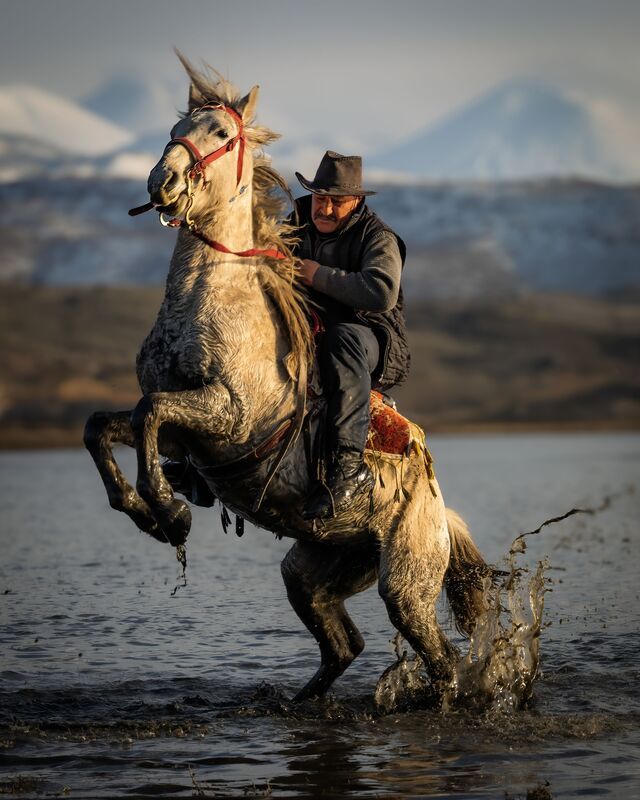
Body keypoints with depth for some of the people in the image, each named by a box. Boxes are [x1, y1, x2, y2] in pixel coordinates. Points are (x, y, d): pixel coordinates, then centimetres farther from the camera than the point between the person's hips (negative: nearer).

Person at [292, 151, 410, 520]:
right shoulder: (298, 227, 11)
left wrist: (320, 276, -21)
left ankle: (349, 464, -47)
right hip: (307, 338, 6)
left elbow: (382, 293, -25)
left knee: (343, 337, -41)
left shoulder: (377, 237, -6)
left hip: (374, 342, -5)